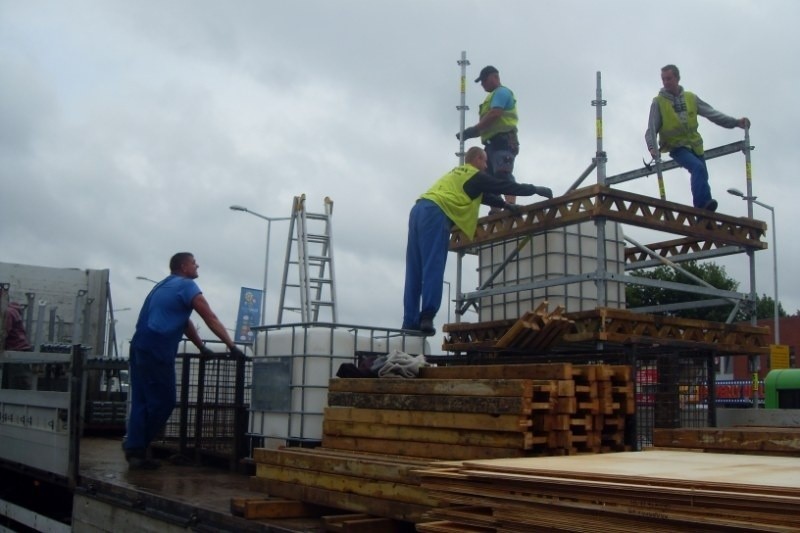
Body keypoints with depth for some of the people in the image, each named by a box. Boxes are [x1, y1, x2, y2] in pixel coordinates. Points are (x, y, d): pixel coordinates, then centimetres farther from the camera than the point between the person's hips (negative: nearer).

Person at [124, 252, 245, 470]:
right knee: (163, 402, -1)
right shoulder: (187, 285, -1)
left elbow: (183, 321, 28)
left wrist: (202, 347, 28)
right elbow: (211, 319, -5)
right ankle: (137, 448, 5)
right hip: (157, 350, -9)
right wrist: (232, 346, -3)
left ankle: (134, 450, 4)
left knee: (141, 402, 7)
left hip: (140, 346, 9)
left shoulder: (164, 285, 26)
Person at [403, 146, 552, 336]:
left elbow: (484, 195, 41)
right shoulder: (476, 176, 9)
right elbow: (506, 186, 12)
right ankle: (426, 317, -24)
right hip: (435, 213, -8)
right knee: (433, 268, -14)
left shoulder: (456, 173, 34)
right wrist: (536, 190, 23)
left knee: (415, 272, 2)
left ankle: (411, 322, -2)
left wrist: (507, 206, 41)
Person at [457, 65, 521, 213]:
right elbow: (488, 124, 22)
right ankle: (495, 211, -1)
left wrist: (473, 130, -14)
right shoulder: (495, 95, 29)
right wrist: (472, 132, 6)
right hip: (493, 143, 10)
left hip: (502, 141, -10)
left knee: (503, 174, -24)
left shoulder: (501, 92, 0)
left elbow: (494, 115, -17)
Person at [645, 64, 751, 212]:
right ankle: (702, 204, -35)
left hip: (695, 146, 5)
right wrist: (652, 147, -24)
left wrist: (736, 122, -4)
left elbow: (712, 113, 6)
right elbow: (651, 129, -5)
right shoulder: (658, 102, -1)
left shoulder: (691, 98, 8)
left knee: (702, 177, 5)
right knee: (698, 168, -28)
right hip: (677, 147, -5)